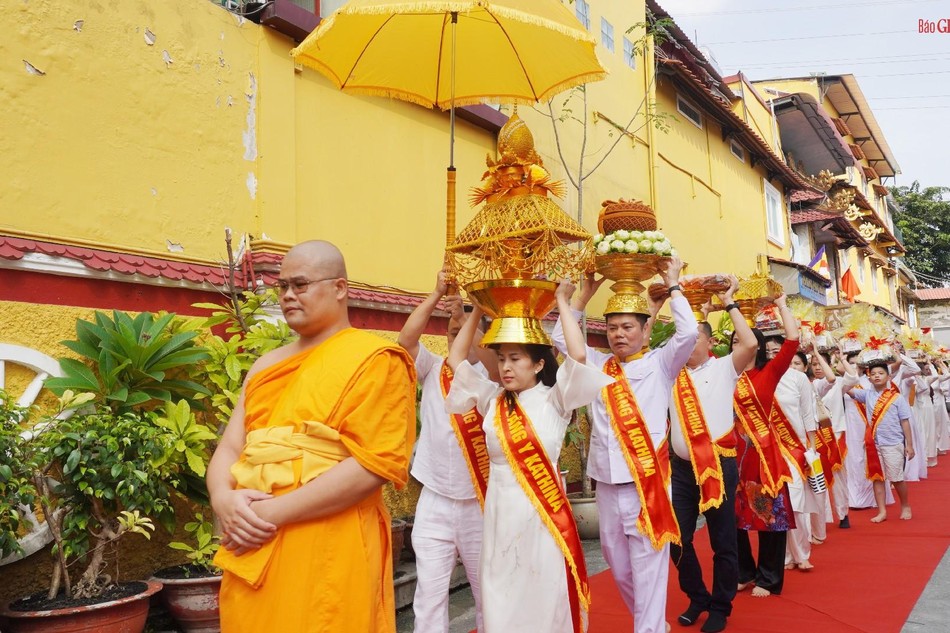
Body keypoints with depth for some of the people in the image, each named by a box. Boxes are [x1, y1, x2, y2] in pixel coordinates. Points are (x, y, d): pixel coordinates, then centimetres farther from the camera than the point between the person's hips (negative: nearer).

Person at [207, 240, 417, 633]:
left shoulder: (374, 360, -8)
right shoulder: (267, 365, 15)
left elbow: (374, 464, -17)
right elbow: (230, 446, 11)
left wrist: (274, 512, -17)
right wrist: (225, 500, -11)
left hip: (326, 551, -6)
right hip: (251, 548, 7)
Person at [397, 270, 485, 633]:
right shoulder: (432, 370, 5)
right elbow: (406, 339, -12)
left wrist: (466, 317, -27)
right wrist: (437, 294, -17)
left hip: (479, 500, 0)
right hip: (434, 501, 1)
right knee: (429, 591, 0)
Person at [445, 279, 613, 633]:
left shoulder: (554, 400, -4)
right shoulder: (492, 400, 6)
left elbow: (578, 356, -18)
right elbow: (455, 360, 10)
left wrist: (563, 303, -9)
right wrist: (478, 311, 7)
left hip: (543, 512, -3)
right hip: (500, 512, 4)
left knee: (544, 600, 6)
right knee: (500, 602, 11)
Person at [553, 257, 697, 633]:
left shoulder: (659, 364, 1)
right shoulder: (598, 365, 11)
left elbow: (688, 333, -12)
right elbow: (560, 337, 14)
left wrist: (673, 285, -2)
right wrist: (585, 294, 10)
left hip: (647, 482, -5)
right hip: (606, 484, 5)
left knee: (648, 568, -2)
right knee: (617, 564, 16)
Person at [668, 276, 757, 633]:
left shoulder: (724, 368, 0)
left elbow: (750, 344, -17)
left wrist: (729, 303, -9)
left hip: (719, 465, -3)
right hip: (682, 467, 3)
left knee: (723, 541, 7)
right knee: (677, 539, 8)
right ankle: (697, 598, 30)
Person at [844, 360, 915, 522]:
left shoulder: (897, 398, -3)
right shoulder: (867, 395, 4)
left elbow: (905, 422, 0)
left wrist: (909, 445, -1)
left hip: (893, 444, -3)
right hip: (874, 444, 3)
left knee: (896, 478, 5)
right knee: (877, 477, 6)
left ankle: (906, 506, 28)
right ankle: (882, 511, 13)